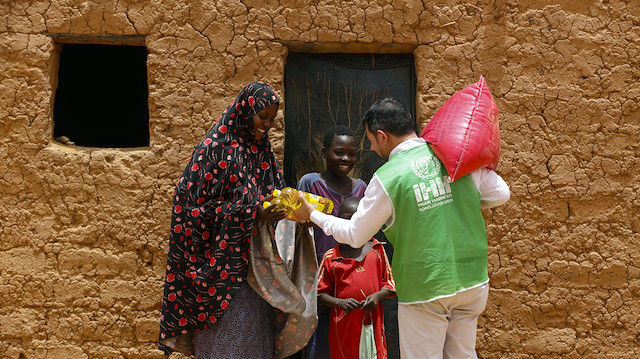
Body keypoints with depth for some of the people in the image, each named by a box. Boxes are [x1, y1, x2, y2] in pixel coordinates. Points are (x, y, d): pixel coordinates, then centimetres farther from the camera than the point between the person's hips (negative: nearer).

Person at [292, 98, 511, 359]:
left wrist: (311, 215, 12)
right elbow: (501, 194, 6)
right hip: (473, 280, 5)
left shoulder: (386, 178, -13)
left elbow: (355, 235, -1)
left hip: (424, 288, -5)